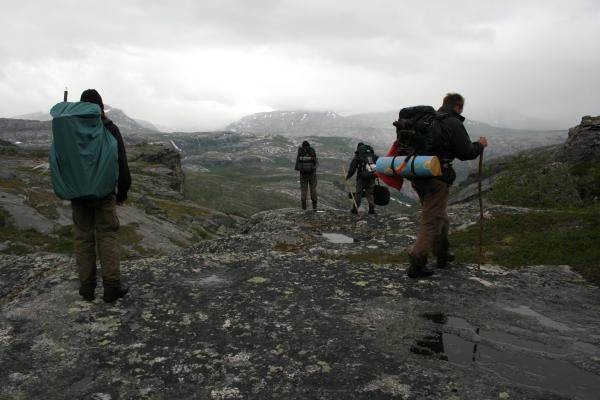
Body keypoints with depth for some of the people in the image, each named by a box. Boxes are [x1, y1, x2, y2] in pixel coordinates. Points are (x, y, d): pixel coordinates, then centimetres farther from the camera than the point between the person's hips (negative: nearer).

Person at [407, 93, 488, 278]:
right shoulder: (453, 123, -10)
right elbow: (466, 153, -8)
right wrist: (480, 145, 10)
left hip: (417, 176, 8)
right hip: (437, 179, -8)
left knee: (440, 216, 23)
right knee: (432, 221, -2)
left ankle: (443, 255, 36)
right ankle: (416, 264, -4)